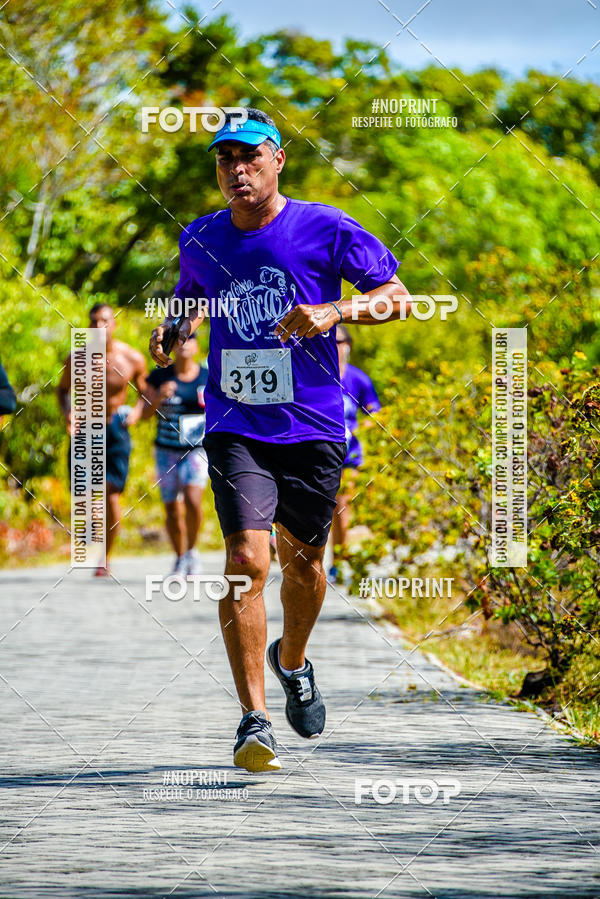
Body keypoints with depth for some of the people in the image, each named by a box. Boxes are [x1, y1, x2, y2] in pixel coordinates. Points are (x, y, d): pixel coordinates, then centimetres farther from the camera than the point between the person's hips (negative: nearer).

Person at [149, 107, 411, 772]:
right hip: (235, 425, 0)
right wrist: (175, 330, 2)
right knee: (247, 559, -16)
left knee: (302, 560, 12)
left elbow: (397, 296, -1)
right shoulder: (201, 240, 6)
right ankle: (253, 718, -13)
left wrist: (333, 312, -18)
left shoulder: (325, 229, -4)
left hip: (312, 426, 0)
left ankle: (291, 661, 44)